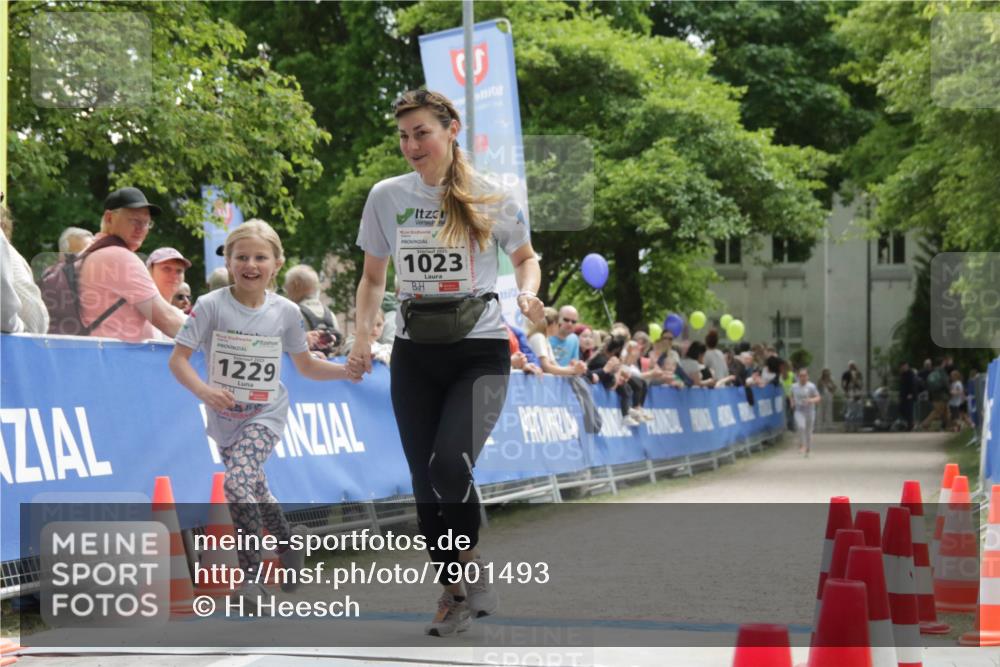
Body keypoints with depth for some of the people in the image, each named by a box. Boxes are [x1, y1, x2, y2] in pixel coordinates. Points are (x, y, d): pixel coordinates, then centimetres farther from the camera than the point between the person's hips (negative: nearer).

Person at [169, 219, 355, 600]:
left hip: (265, 415, -2)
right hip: (224, 417, 2)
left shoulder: (285, 312, -7)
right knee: (255, 490, 15)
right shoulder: (211, 306, -13)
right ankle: (289, 547, 41)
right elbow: (178, 359, -14)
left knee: (237, 482, -23)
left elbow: (306, 366, 6)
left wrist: (347, 370, -8)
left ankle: (251, 575, -13)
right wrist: (202, 388, -31)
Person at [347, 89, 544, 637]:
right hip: (414, 354, 3)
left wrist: (528, 292, -9)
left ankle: (468, 564, 2)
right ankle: (456, 591, 19)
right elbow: (373, 277, 14)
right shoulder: (386, 196, 4)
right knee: (425, 481, 2)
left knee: (449, 463, -23)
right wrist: (362, 338, 0)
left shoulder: (489, 196, -3)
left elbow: (524, 257, 13)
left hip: (479, 350, -3)